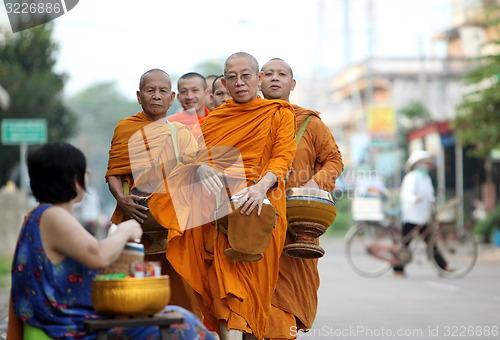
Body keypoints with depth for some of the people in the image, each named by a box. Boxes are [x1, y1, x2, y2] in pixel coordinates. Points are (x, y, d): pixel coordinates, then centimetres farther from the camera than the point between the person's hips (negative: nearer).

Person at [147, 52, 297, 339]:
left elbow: (283, 156, -3)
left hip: (260, 201, -2)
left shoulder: (280, 114, 10)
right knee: (225, 273, -15)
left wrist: (261, 186, -22)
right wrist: (204, 171, -13)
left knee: (252, 278, -14)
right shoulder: (213, 119, 21)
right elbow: (200, 160, 13)